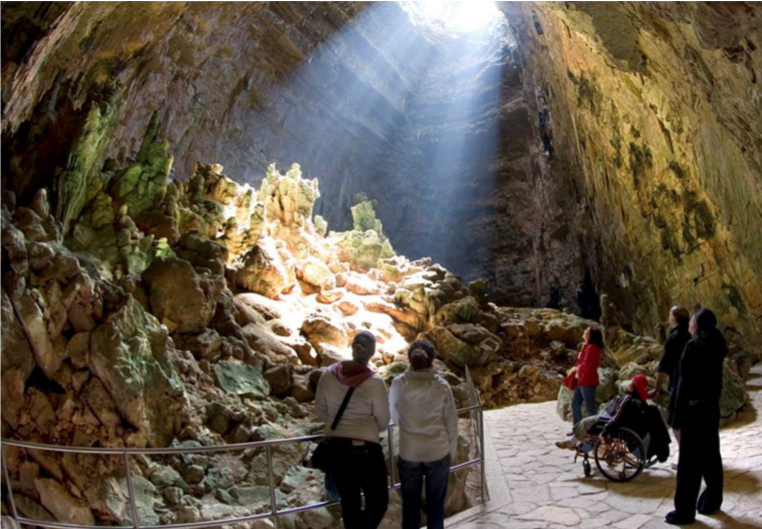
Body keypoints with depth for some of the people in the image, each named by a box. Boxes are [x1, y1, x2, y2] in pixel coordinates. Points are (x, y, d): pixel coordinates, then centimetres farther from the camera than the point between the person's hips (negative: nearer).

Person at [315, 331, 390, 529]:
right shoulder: (375, 382, -15)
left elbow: (320, 411, 5)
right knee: (379, 503, 10)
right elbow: (383, 422, -7)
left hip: (337, 448, 5)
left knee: (349, 504, 18)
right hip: (366, 449, -4)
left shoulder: (328, 375, -5)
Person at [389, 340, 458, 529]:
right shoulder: (441, 385, -10)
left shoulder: (399, 384, -9)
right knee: (436, 505, 14)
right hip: (438, 453, 0)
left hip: (409, 453, 0)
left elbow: (393, 415, 5)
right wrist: (451, 452, 10)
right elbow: (451, 422, -3)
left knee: (410, 505, 14)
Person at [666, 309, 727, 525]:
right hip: (711, 407, 8)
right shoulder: (716, 345, 6)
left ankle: (685, 511, 4)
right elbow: (714, 379, 8)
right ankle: (712, 502, 28)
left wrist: (677, 416, -14)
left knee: (689, 459, -2)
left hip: (694, 408, -8)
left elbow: (685, 382, -18)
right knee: (710, 455, 17)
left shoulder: (694, 346, -18)